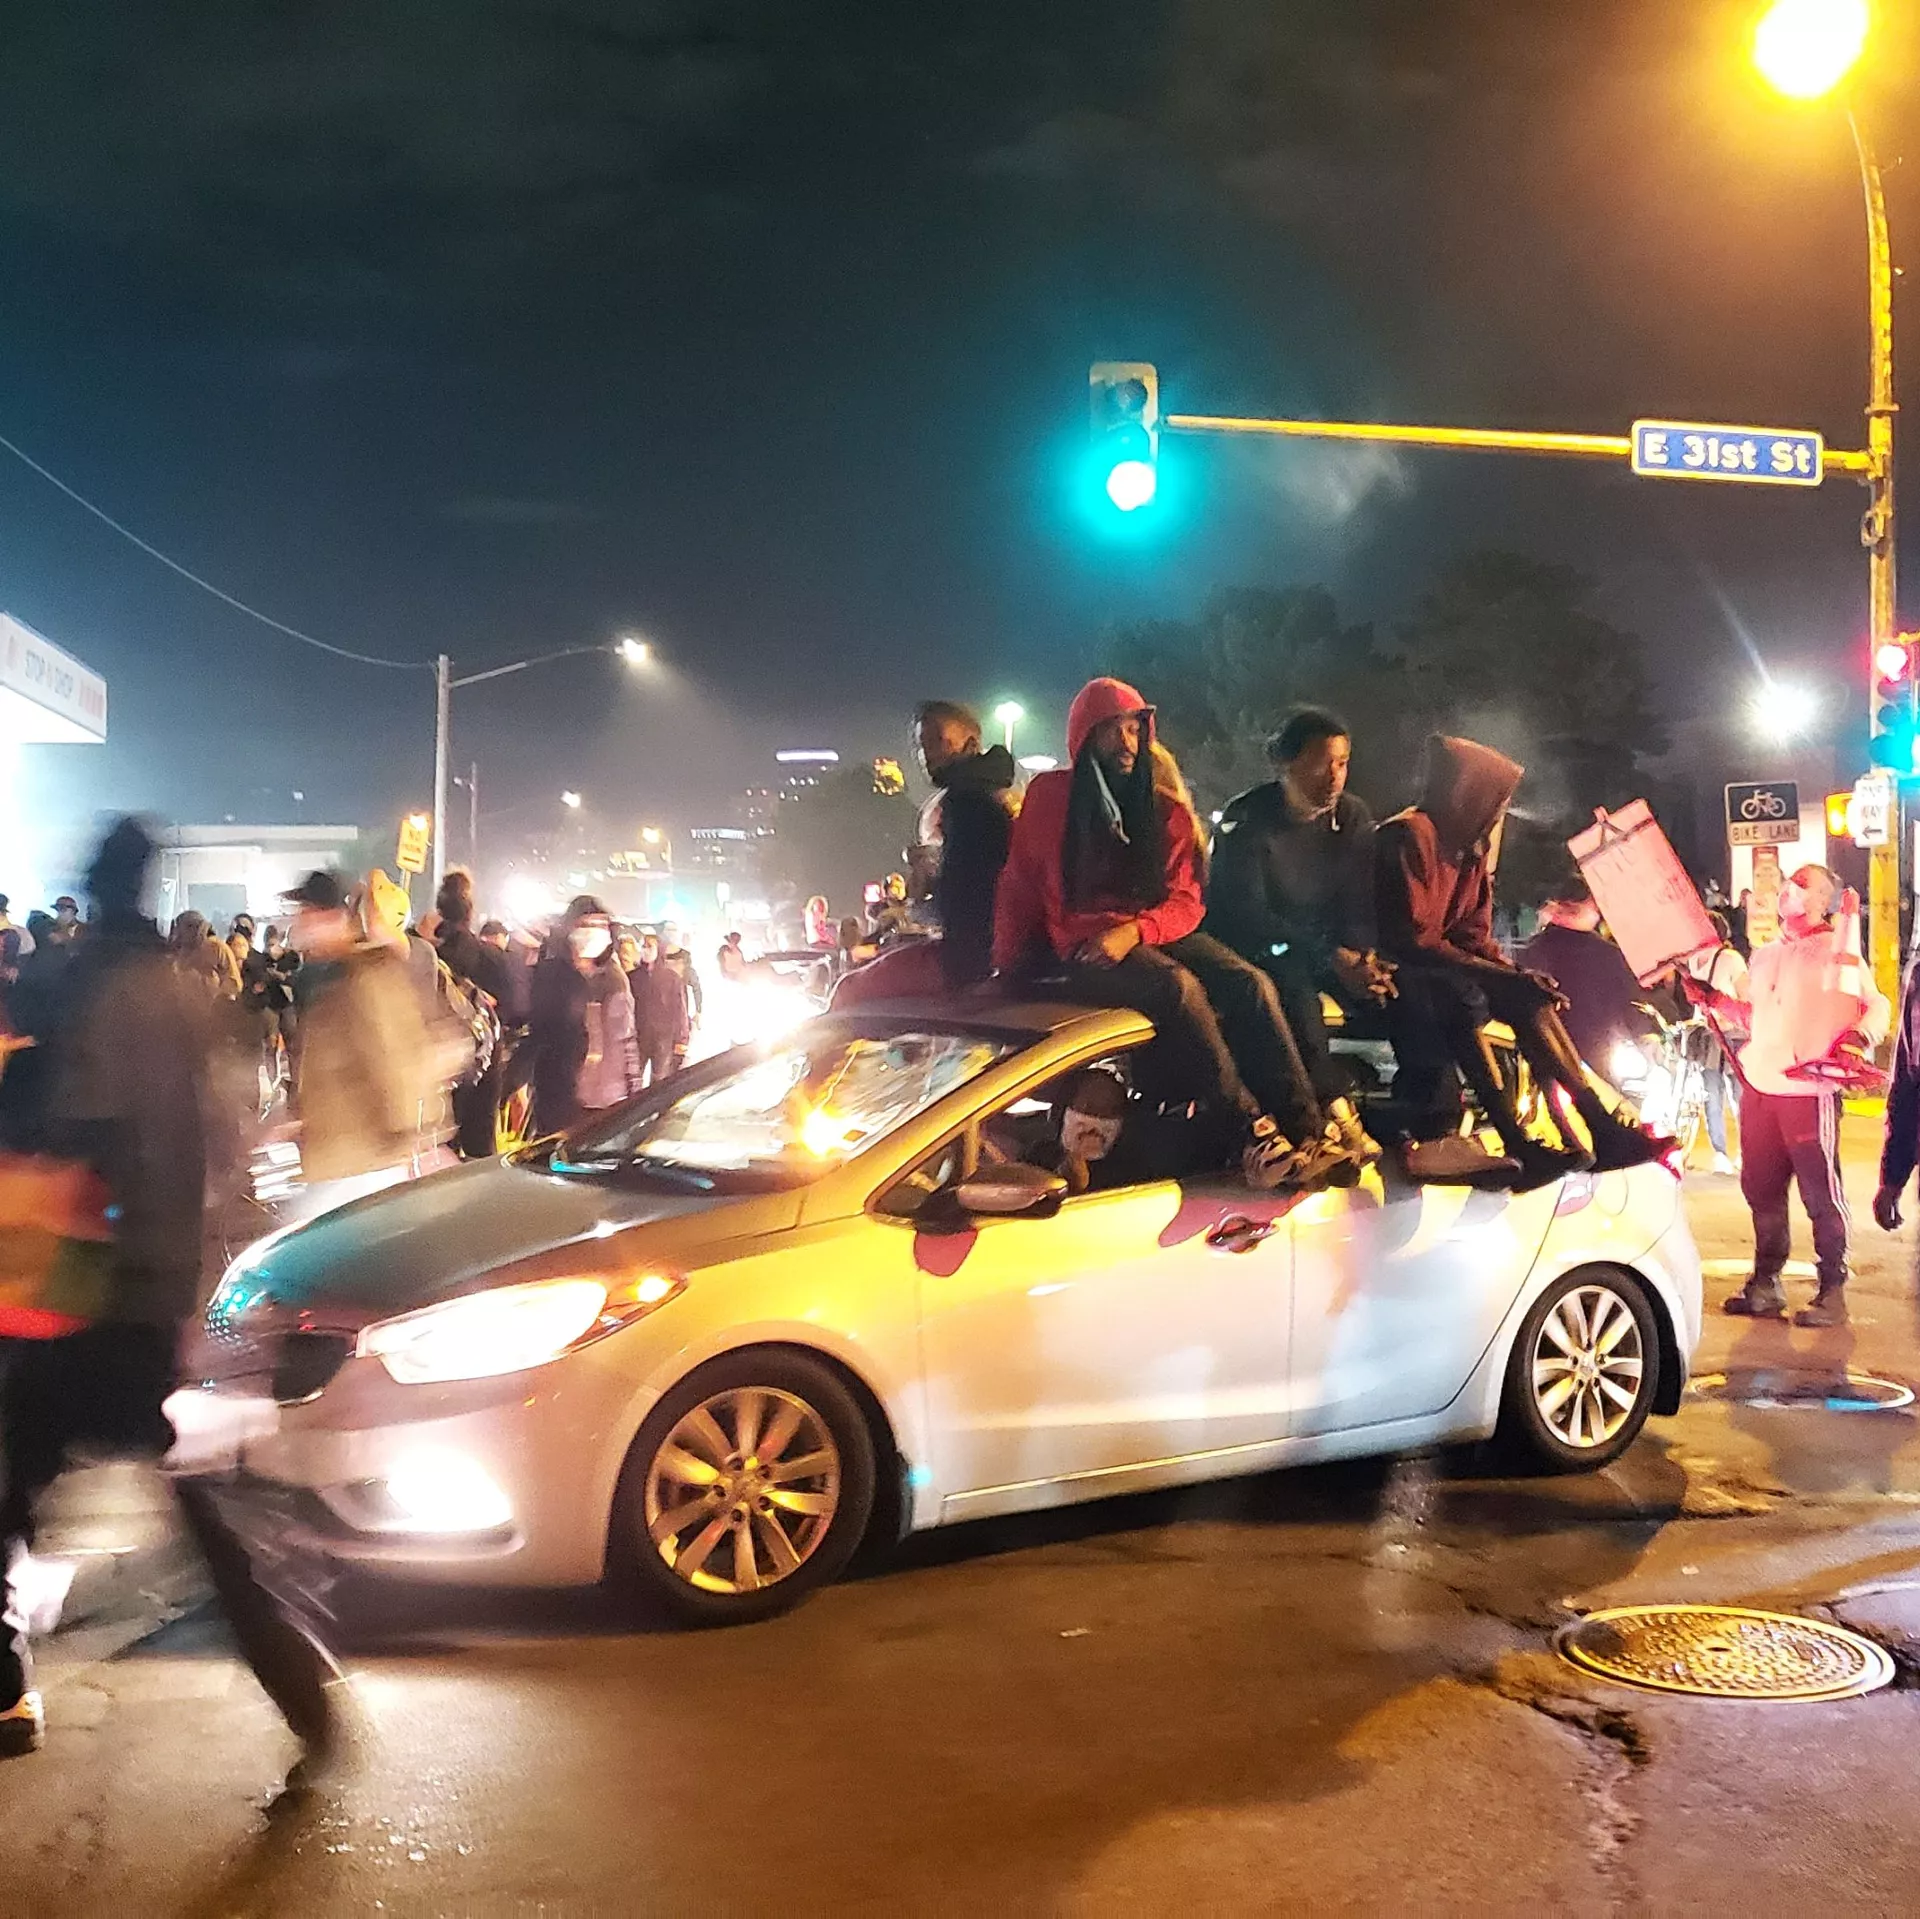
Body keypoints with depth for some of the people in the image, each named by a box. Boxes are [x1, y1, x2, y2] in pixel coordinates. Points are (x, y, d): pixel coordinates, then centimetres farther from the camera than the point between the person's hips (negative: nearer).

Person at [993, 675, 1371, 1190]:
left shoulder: (1164, 807, 11)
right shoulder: (1050, 797, 3)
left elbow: (1184, 902, 5)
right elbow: (1020, 886, 6)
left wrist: (1135, 931, -15)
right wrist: (1008, 969, -3)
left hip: (1158, 935, 4)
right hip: (1083, 950, -4)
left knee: (1249, 982, -23)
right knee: (1177, 986, -34)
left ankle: (1307, 1128, -30)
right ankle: (1256, 1133, -38)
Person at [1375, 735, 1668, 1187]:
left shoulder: (1472, 845, 9)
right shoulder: (1407, 837, -19)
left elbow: (1473, 937, 7)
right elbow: (1410, 941, -27)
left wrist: (1517, 978, -13)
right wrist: (1504, 978, -29)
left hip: (1435, 971, 8)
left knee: (1529, 1001, -9)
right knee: (1460, 1002, -31)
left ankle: (1602, 1130, -14)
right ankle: (1520, 1146, -32)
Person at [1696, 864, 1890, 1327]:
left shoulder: (1837, 952, -3)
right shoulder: (1764, 956, 18)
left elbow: (1877, 1006, -8)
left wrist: (1860, 1036, -26)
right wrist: (1717, 1000, 15)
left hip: (1808, 1089, -7)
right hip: (1760, 1085, 7)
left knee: (1821, 1192, -3)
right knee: (1761, 1189, 11)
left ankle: (1832, 1292, 6)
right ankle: (1766, 1284, 21)